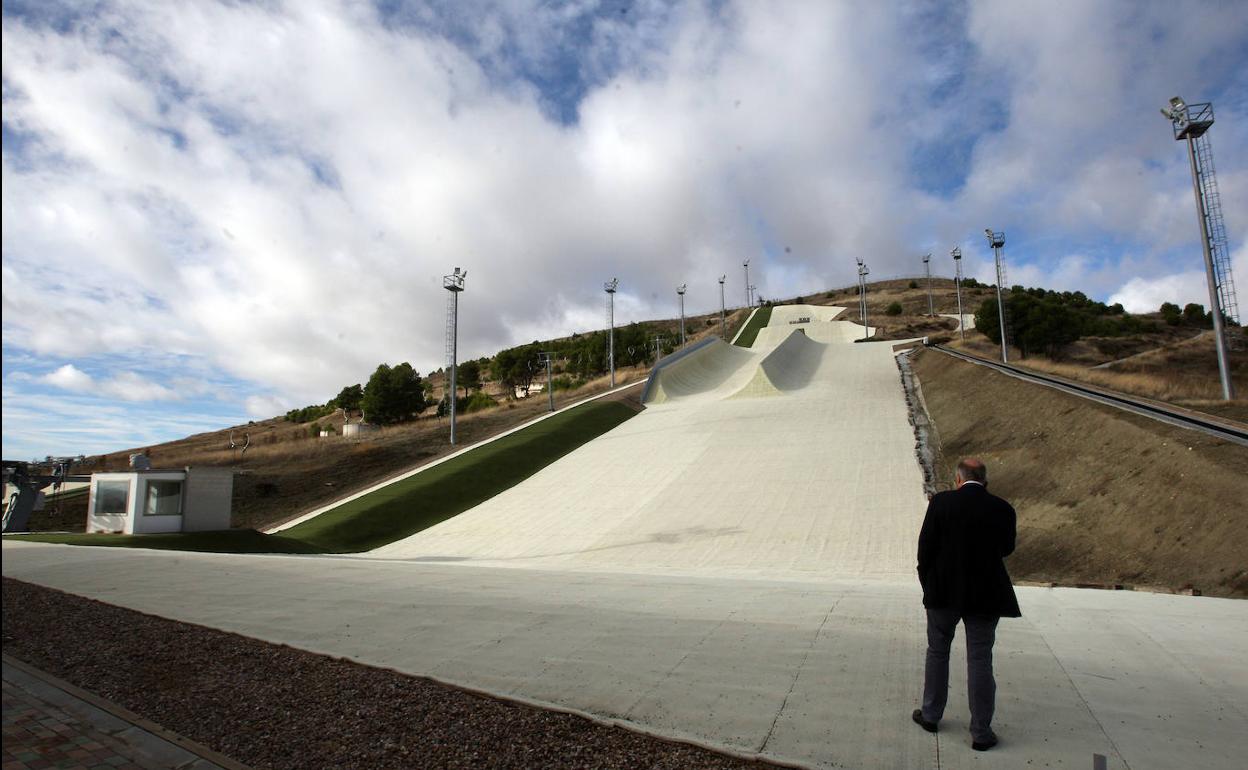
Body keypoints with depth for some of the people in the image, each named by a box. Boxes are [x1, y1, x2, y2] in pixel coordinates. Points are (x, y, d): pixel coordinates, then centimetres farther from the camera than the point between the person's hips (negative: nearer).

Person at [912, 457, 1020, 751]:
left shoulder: (941, 502, -11)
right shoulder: (1002, 509, -6)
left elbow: (925, 547, -7)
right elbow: (1006, 549, 9)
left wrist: (927, 581, 7)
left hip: (944, 592, 0)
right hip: (985, 595, 1)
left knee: (937, 652, 16)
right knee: (980, 661, 9)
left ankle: (931, 715, 28)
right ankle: (981, 733, 16)